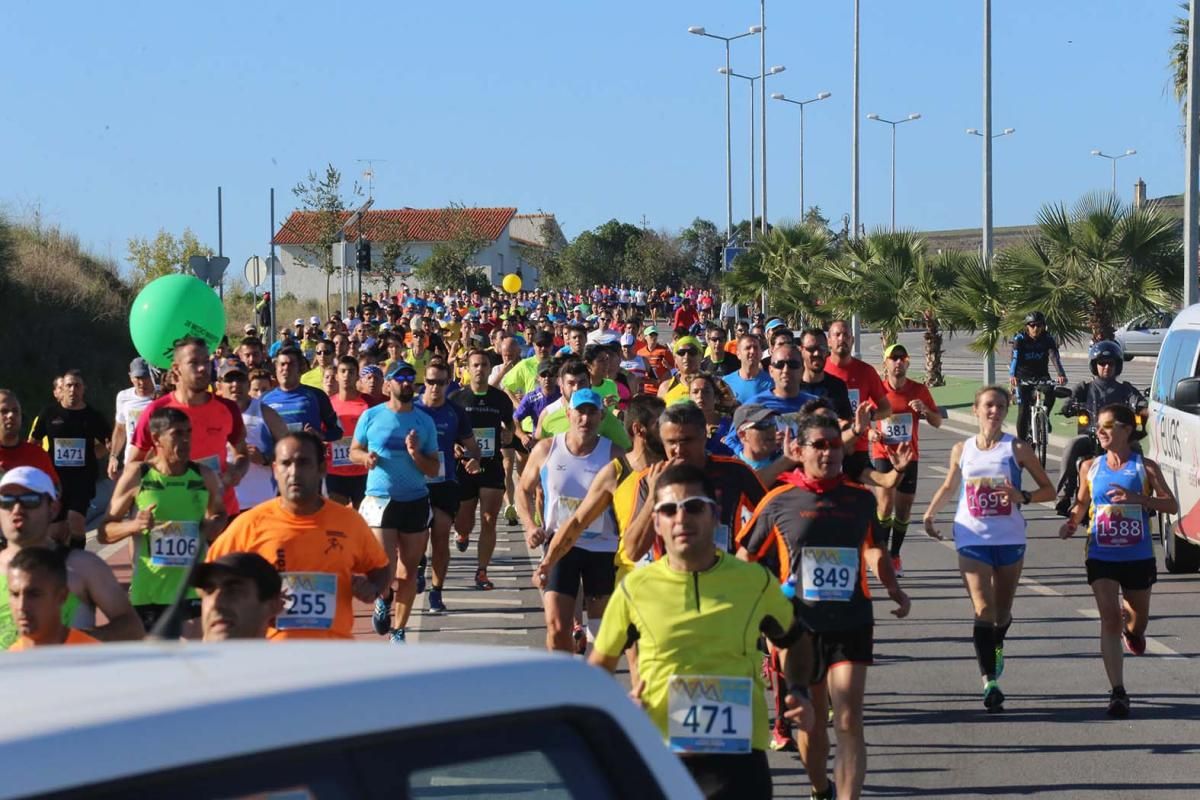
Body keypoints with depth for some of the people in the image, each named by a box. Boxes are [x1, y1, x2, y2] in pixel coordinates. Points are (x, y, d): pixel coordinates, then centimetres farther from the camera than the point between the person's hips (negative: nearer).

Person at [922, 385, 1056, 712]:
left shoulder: (1017, 449, 0)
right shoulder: (962, 450, 6)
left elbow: (1048, 490, 2)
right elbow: (949, 486, 23)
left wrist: (1023, 497, -16)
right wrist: (930, 513, 10)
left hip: (1010, 539, 0)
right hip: (972, 539, 0)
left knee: (1003, 611, 13)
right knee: (983, 610, -14)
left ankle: (997, 645, 48)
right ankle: (990, 680, -19)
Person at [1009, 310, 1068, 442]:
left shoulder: (1047, 339, -8)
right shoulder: (1020, 339, -12)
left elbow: (1055, 357, -22)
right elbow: (1014, 358, -26)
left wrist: (1061, 375, -41)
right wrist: (1012, 376, -46)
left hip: (1041, 376, 1)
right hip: (1023, 378, -1)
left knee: (1051, 392, -29)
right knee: (1023, 410, -12)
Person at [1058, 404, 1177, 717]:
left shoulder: (1145, 467, -5)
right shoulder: (1090, 467, 3)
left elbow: (1172, 505, -9)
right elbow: (1082, 503, 16)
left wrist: (1138, 498, -25)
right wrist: (1072, 523, -5)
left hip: (1138, 558, 0)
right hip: (1101, 558, 0)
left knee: (1137, 619, 17)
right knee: (1109, 620, -11)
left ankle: (1132, 629, 56)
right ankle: (1118, 693, -11)